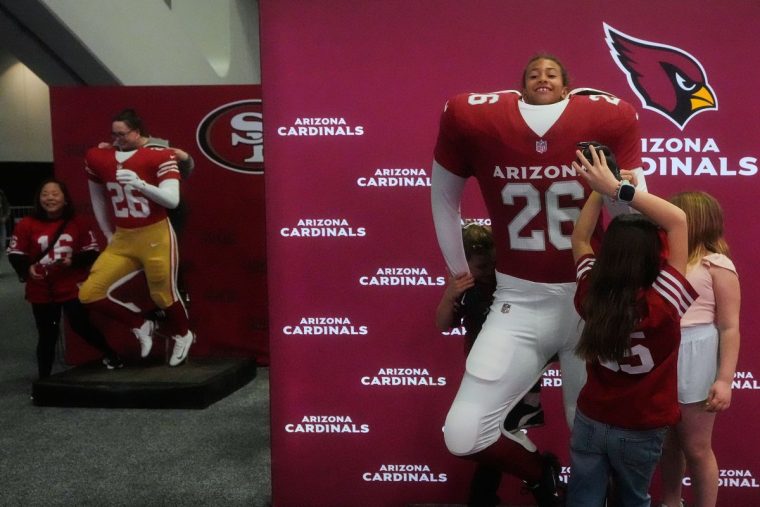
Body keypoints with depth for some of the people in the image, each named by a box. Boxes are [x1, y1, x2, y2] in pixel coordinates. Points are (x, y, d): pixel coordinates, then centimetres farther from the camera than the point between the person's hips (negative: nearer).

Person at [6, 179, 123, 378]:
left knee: (81, 325, -3)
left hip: (73, 286, -1)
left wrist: (74, 261, -17)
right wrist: (27, 269, -21)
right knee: (47, 335, 10)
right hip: (41, 290, 1)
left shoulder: (77, 223, -5)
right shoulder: (26, 225, -7)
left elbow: (92, 251, 0)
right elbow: (15, 254, -1)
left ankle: (111, 355, 22)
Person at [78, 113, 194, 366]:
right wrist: (108, 235, 19)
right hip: (122, 240, 5)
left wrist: (140, 184, -30)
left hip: (156, 237, -5)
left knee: (163, 294, 7)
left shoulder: (159, 156, -10)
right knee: (89, 293, -3)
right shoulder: (97, 158, 5)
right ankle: (140, 326, 18)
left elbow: (172, 200, -17)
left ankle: (183, 335, 39)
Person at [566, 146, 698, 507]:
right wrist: (616, 188, -28)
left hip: (590, 421, 2)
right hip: (640, 431, -2)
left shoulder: (590, 296, -17)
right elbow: (678, 219, -27)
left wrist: (599, 190, -4)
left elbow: (580, 238, 2)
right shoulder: (661, 304, -27)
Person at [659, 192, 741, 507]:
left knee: (695, 448, 9)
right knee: (667, 443, 20)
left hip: (694, 360, -6)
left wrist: (725, 380, -14)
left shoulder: (716, 265, -9)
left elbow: (730, 327, -11)